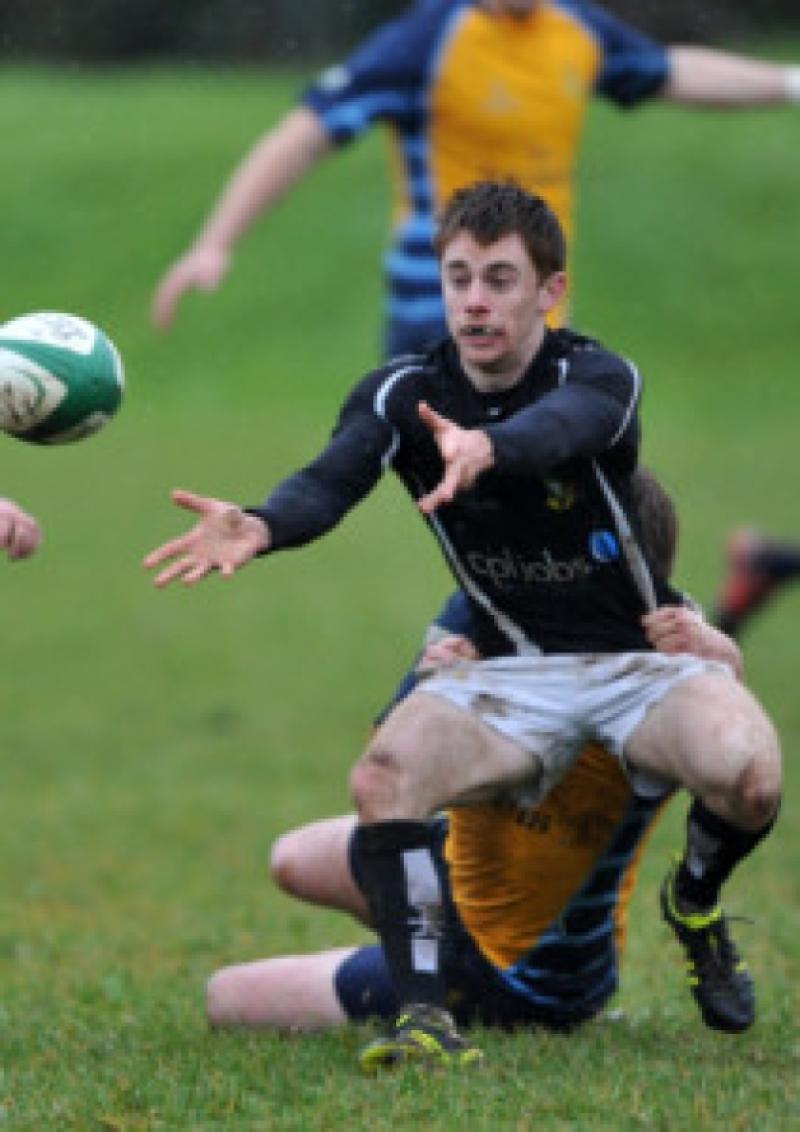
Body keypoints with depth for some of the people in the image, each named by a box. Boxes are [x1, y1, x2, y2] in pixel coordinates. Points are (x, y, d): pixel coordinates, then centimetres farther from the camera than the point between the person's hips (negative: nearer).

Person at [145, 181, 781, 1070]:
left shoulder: (599, 378, -16)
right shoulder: (403, 393, -6)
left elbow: (558, 429, -41)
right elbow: (333, 479, -25)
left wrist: (485, 449, -66)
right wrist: (259, 527, -50)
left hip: (641, 656, -2)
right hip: (508, 674, 2)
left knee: (745, 769, -32)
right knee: (384, 776, -29)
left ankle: (695, 903, 2)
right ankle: (425, 1013, -23)